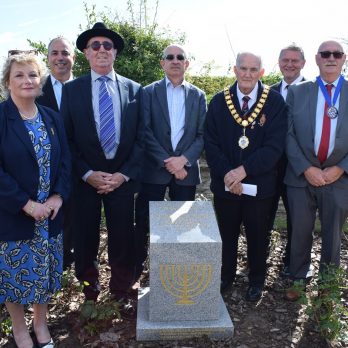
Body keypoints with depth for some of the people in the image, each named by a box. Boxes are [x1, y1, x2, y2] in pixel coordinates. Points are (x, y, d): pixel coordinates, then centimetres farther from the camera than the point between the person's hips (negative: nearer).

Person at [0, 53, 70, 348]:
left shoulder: (52, 118, 5)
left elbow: (65, 161, 6)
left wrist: (59, 196, -8)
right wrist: (26, 204, -19)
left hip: (50, 213, 4)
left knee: (46, 271, 15)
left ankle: (41, 324, 38)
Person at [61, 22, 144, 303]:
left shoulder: (135, 90, 4)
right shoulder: (72, 90, 2)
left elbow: (141, 137, 2)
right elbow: (67, 138, 0)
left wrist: (124, 174, -7)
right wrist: (88, 174, -10)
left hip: (122, 178, 1)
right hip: (85, 179, 0)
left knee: (123, 238, 9)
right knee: (85, 239, 11)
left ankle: (122, 293, 31)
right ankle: (90, 293, 33)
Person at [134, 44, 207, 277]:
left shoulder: (198, 96, 9)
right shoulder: (149, 92, 3)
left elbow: (203, 134, 2)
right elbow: (145, 131, -6)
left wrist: (184, 159, -12)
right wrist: (166, 161, -14)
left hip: (186, 169, 2)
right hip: (154, 168, -1)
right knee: (144, 221, 5)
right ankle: (136, 267, 23)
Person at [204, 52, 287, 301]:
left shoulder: (275, 101, -5)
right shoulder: (219, 101, 1)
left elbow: (275, 146, -12)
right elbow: (211, 143, -3)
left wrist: (244, 170, -20)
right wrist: (226, 174, -15)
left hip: (260, 184, -1)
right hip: (225, 184, 1)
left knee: (258, 236, 15)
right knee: (226, 235, 15)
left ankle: (257, 281, 37)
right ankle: (225, 278, 38)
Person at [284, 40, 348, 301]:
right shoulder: (297, 92, 2)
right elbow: (288, 135, -4)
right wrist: (306, 168, -12)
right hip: (302, 177, 0)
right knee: (300, 233, 11)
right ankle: (298, 279, 32)